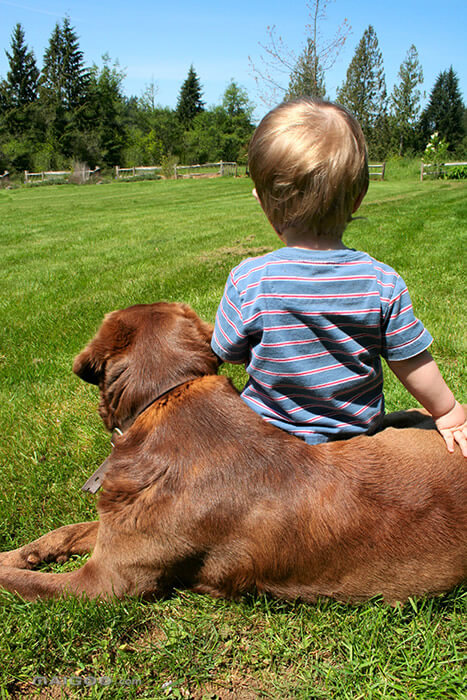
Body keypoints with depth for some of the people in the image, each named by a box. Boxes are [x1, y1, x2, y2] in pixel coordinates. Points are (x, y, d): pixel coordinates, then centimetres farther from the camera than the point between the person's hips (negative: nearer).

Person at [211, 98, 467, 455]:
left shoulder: (247, 282, -21)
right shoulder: (384, 284, -16)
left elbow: (230, 353, -5)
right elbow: (413, 365, -7)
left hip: (270, 436, -1)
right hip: (359, 435, 2)